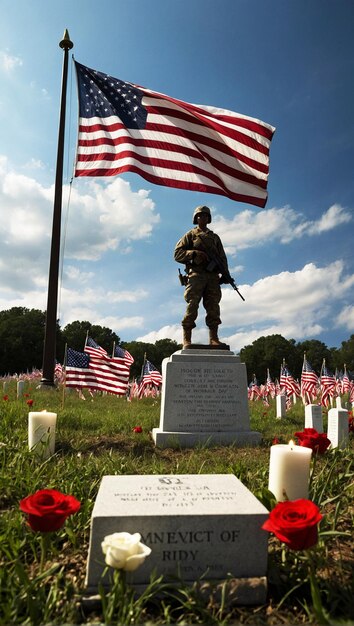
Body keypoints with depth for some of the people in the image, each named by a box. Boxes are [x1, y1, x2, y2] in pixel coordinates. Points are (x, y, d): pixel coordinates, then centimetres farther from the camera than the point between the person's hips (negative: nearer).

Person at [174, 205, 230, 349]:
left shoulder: (215, 237, 26)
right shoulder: (190, 235, 14)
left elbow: (222, 257, 21)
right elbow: (178, 253, 5)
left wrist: (225, 273, 6)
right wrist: (194, 253, -11)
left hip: (213, 276, 4)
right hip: (196, 274, -4)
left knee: (213, 307, -4)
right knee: (192, 305, -11)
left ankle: (213, 338, -4)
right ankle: (186, 339, -10)